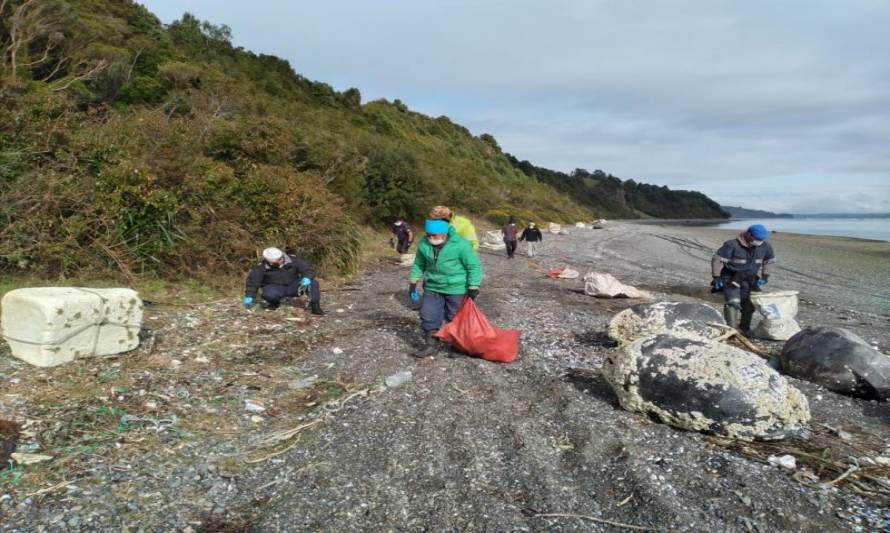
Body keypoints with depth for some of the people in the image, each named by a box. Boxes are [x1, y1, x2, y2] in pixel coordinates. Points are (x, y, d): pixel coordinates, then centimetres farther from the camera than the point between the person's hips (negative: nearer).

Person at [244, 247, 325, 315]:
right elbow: (252, 282, -6)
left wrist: (307, 278, -32)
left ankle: (315, 306, -22)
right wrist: (249, 297, -13)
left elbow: (308, 270, -10)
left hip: (293, 285, 1)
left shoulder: (293, 260, -13)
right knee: (269, 294, -38)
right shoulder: (261, 268, -15)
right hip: (275, 287, -1)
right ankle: (274, 303, -1)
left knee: (313, 283, -23)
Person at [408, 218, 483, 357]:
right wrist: (413, 282, 7)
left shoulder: (460, 244, -20)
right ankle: (431, 344, 17)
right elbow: (419, 264, 10)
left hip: (456, 289, -4)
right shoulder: (424, 244, -6)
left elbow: (474, 266, -13)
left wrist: (473, 287, -15)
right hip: (433, 288, 4)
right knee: (428, 315, 3)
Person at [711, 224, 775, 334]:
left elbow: (770, 260, 14)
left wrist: (765, 276, 10)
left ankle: (744, 329, 20)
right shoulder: (732, 245, -23)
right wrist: (716, 278, -17)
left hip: (749, 279, 5)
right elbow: (717, 259, -18)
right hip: (731, 278, -5)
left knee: (748, 305, 6)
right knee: (733, 303, -18)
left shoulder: (765, 246, -5)